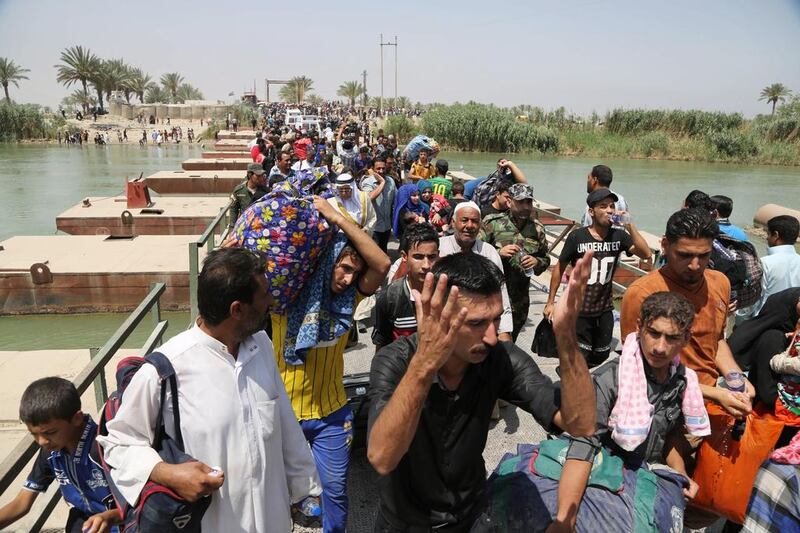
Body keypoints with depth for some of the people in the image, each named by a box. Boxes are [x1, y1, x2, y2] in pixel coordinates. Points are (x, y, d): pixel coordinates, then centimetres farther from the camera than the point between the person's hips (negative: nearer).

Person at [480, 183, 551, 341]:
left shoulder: (537, 229, 6)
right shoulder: (492, 223, -6)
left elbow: (546, 259, 15)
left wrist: (536, 262, -8)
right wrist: (499, 252, -20)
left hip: (519, 301, 4)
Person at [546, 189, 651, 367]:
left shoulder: (619, 236, -4)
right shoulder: (577, 237, -14)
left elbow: (646, 254, -16)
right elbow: (559, 269, -6)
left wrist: (630, 226, -25)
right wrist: (550, 302, -5)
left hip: (605, 310, 5)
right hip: (579, 310, -4)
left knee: (602, 356, 19)